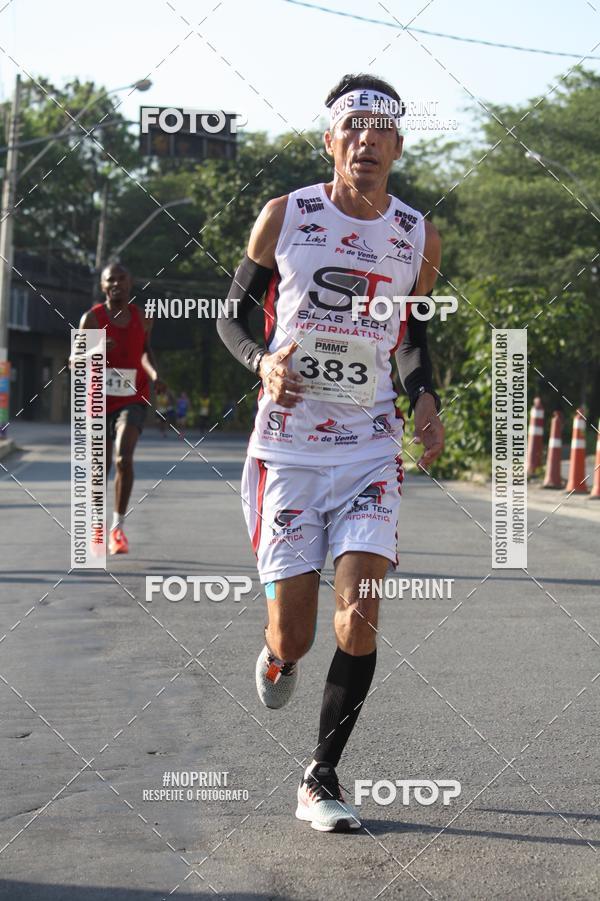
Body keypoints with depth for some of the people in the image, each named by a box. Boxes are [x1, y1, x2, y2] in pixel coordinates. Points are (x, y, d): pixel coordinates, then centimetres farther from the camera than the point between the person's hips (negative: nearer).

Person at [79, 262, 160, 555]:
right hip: (100, 402, 0)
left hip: (132, 401, 0)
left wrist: (154, 373, 3)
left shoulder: (142, 319, 3)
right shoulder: (91, 319, -4)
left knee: (124, 458, -22)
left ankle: (118, 526, -12)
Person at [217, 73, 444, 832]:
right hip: (286, 449, -1)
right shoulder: (284, 217, -2)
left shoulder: (418, 238, 5)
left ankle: (321, 780, 3)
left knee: (358, 616, -13)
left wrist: (423, 396, 1)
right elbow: (233, 315, 6)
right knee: (293, 635, -4)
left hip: (369, 450, 2)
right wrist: (262, 363, -16)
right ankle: (276, 655, 36)